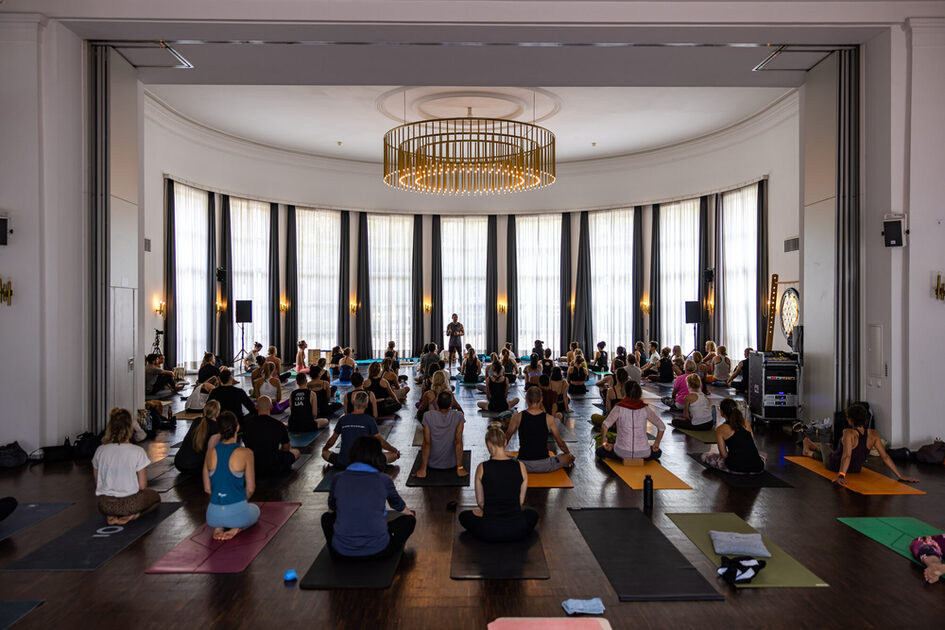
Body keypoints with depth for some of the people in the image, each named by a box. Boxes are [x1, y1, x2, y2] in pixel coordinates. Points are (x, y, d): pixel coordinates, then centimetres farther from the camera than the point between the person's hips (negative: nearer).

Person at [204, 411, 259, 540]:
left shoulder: (210, 453, -2)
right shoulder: (245, 453, -12)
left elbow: (207, 488, 6)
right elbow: (250, 488, -5)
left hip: (214, 515, 3)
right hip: (237, 513, -3)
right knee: (255, 510, 34)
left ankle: (218, 527, 7)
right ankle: (236, 528, 2)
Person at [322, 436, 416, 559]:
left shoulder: (338, 479, 1)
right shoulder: (384, 480, -2)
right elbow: (404, 511, 15)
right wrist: (411, 516, 39)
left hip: (341, 552, 2)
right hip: (377, 551, -2)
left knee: (326, 517, 31)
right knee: (409, 519, 20)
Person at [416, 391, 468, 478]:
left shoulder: (428, 416, -19)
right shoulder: (458, 416, -17)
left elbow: (427, 443, -18)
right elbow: (458, 442, -18)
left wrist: (423, 468, -11)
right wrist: (460, 468, -11)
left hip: (432, 464, -1)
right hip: (451, 464, 1)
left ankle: (423, 470, 26)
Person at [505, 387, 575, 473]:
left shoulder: (517, 417, -3)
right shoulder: (549, 419, -5)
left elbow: (505, 440, 12)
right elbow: (561, 444, 8)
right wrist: (569, 454, 29)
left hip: (523, 465, 0)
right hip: (544, 466, 0)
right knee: (569, 457, 23)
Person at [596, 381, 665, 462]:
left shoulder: (619, 407, -7)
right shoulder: (645, 408, -1)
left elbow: (604, 426, -18)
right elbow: (662, 427, 1)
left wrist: (604, 442, -4)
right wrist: (656, 444, 12)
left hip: (622, 452, -2)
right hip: (643, 453, 2)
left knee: (599, 451, 22)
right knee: (658, 452, 34)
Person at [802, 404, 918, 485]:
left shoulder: (849, 433, -34)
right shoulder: (873, 435, -19)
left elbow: (847, 455, -43)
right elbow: (885, 456, -20)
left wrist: (841, 476, -48)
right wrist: (900, 476, -13)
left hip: (834, 465, -5)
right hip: (856, 469, 5)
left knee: (823, 445, 30)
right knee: (831, 447, 36)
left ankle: (809, 452, 64)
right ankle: (810, 453, 66)